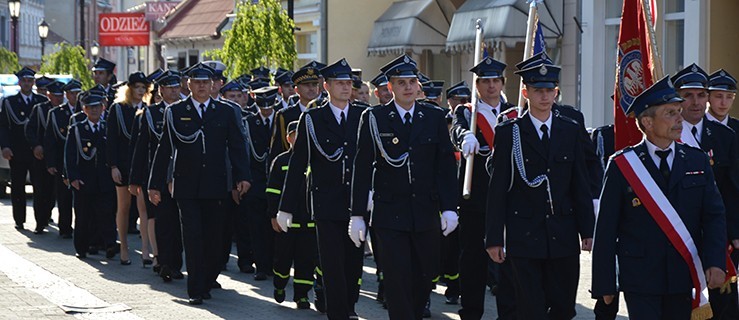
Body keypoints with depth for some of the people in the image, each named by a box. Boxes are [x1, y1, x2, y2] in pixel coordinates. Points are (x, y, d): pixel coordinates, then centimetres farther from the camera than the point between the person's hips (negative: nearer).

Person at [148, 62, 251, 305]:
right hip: (187, 187, -1)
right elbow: (164, 149, 6)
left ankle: (207, 283, 18)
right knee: (193, 239, -5)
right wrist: (155, 184, 3)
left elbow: (237, 146, 5)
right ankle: (196, 290, -3)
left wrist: (242, 176, -7)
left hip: (216, 187, 1)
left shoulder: (226, 112, 8)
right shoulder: (175, 112, 5)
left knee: (214, 239, 4)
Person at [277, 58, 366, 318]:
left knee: (354, 260, 10)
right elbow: (297, 164, 0)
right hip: (326, 203, -2)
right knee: (332, 264, -4)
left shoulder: (363, 116, 6)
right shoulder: (311, 119, 0)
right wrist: (286, 207, -2)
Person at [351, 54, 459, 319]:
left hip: (426, 212, 3)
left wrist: (449, 207, -4)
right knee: (398, 279, -5)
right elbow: (362, 168, -1)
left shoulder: (435, 117, 5)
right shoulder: (374, 118, -1)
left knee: (426, 273, 9)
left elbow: (446, 165, 4)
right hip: (389, 214, -3)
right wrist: (357, 215, -4)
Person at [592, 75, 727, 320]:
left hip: (684, 279, 3)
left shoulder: (697, 161, 9)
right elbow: (606, 229, -1)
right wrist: (605, 283, -3)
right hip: (640, 279, -3)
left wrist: (715, 262, -13)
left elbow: (714, 216, 4)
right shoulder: (622, 165, -2)